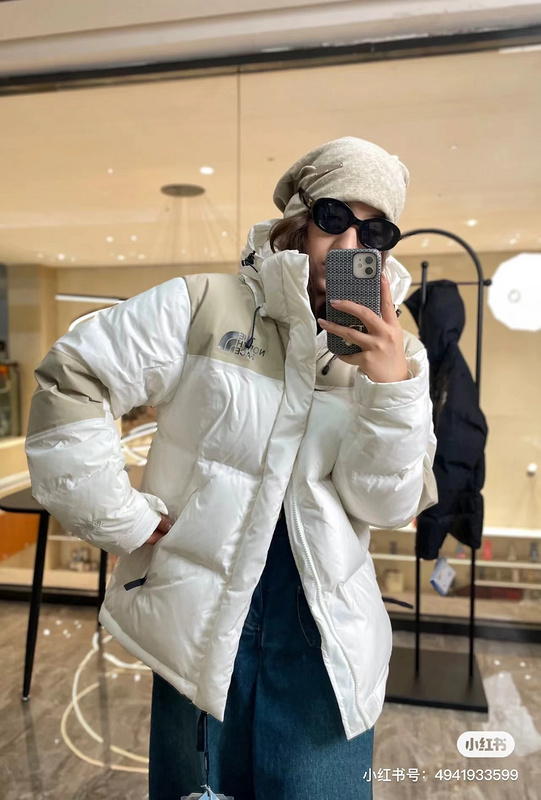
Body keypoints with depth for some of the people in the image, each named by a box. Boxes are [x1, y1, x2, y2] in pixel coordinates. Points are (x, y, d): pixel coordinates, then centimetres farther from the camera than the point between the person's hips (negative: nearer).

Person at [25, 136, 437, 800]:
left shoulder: (387, 353, 2)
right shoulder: (201, 308, -6)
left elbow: (384, 508, -5)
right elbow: (69, 383, -8)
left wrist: (393, 385, -20)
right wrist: (125, 523, -9)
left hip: (326, 642, 2)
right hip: (202, 624, -1)